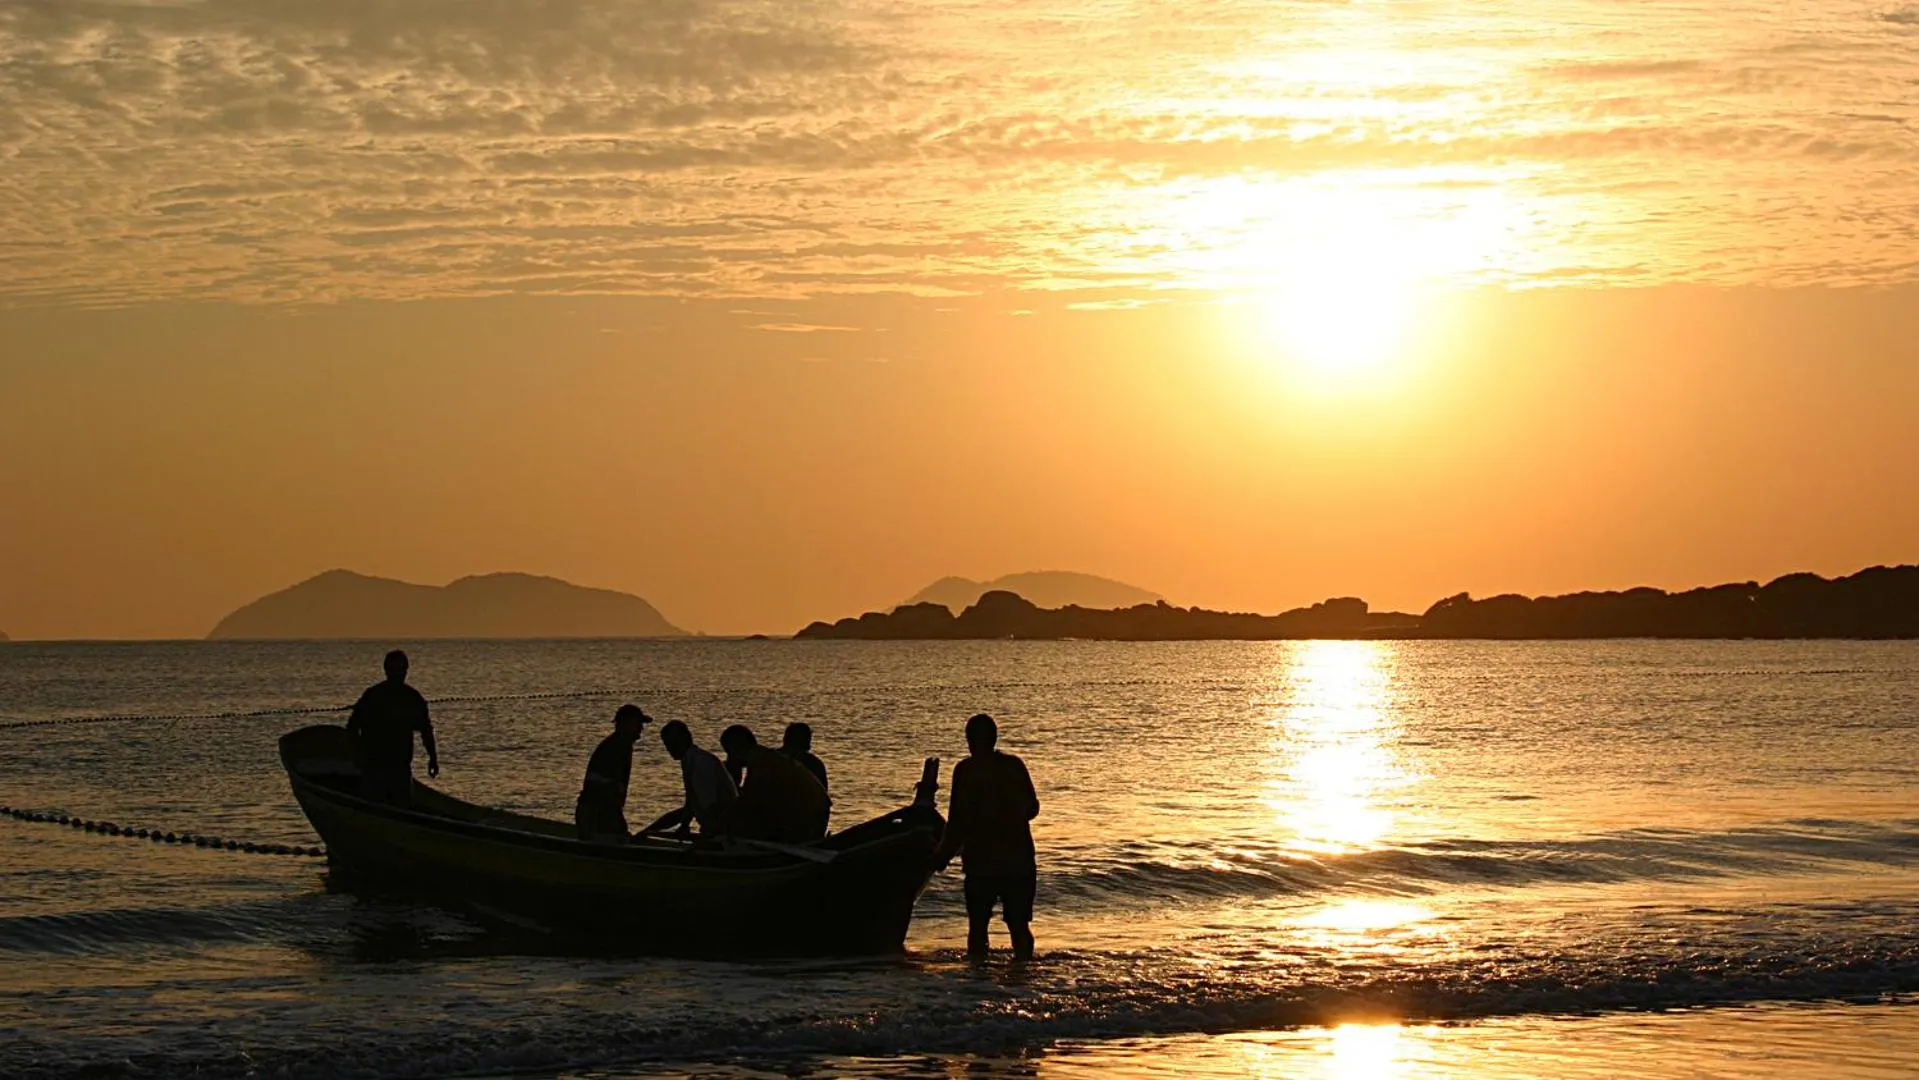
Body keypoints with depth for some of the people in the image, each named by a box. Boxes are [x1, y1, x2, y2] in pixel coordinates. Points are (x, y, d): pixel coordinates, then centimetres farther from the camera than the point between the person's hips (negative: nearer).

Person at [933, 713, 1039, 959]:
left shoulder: (966, 770, -8)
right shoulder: (1014, 765, 4)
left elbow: (958, 821, -10)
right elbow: (1033, 808, 14)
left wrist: (943, 855, 1)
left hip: (982, 860, -3)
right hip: (1019, 858, 3)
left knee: (977, 926, 6)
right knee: (1019, 925, 10)